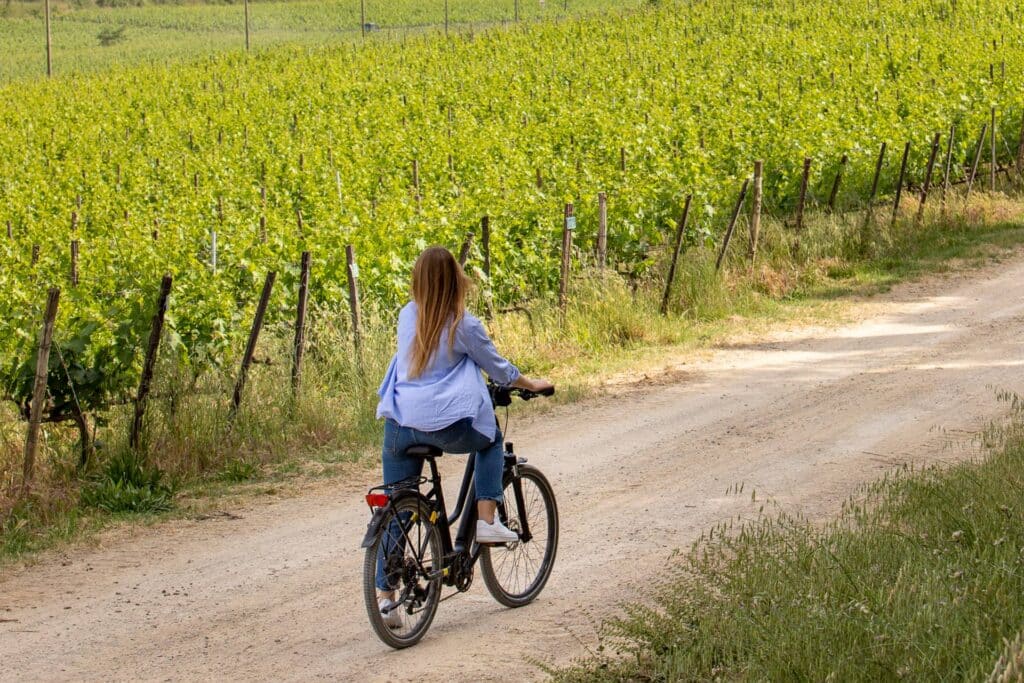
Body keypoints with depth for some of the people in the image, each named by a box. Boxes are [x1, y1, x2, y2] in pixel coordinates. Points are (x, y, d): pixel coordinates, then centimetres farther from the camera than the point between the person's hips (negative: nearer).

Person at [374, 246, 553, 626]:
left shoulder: (407, 317, 9)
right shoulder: (464, 325, -4)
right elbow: (498, 370, 9)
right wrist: (533, 385, 27)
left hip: (399, 425, 4)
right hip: (447, 426, -4)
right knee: (492, 438, 29)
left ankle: (384, 594, 8)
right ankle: (486, 521, 16)